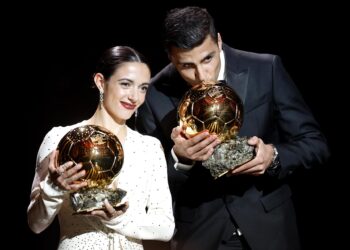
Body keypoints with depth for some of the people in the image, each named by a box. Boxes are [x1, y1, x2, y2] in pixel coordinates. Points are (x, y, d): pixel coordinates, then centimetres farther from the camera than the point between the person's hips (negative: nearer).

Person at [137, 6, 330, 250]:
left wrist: (274, 156, -24)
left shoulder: (266, 70, -11)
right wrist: (179, 159, -24)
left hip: (268, 228, 0)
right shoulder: (156, 95, -9)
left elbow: (315, 143, -5)